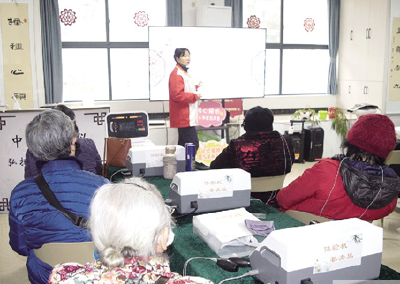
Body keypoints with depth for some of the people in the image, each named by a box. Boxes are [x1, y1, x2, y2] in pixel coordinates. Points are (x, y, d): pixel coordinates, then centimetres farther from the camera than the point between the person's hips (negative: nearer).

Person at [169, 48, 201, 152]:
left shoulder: (183, 72, 18)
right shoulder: (176, 74, -15)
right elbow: (177, 95, -23)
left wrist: (196, 87, 18)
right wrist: (194, 96, -16)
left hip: (187, 117, 11)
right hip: (184, 117, -11)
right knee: (193, 144, -12)